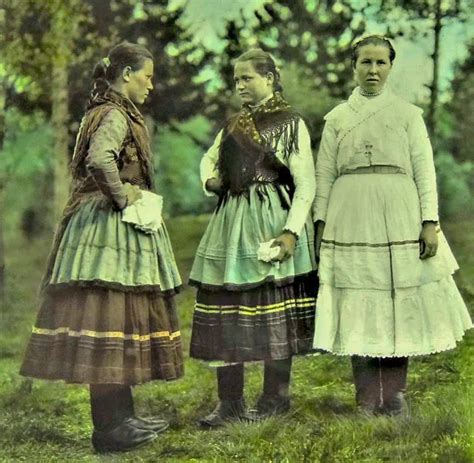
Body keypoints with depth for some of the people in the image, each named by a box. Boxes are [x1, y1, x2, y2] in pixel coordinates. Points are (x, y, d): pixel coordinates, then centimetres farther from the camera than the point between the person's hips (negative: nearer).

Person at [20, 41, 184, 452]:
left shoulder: (115, 112, 19)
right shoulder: (114, 115, -13)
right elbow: (100, 160, -31)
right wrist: (122, 197, -18)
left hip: (119, 224, 11)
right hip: (110, 228, -11)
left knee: (121, 318, 13)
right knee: (109, 315, -7)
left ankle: (120, 415, 21)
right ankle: (110, 426, -3)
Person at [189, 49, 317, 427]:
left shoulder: (290, 124, -2)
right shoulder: (233, 124, 16)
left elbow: (306, 184, -7)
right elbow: (209, 158, 32)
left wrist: (291, 232, -17)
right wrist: (209, 179, 8)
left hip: (271, 223, -6)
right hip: (231, 222, 6)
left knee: (274, 311, 0)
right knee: (224, 313, 2)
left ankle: (275, 398, 12)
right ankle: (230, 403, 8)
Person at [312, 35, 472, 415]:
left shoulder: (408, 114, 9)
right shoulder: (337, 118, 11)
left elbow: (424, 171, 4)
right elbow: (324, 174, 10)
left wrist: (430, 222, -5)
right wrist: (321, 223, 2)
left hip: (400, 219, 0)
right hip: (352, 220, 0)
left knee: (401, 304, 0)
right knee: (359, 308, 0)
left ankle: (394, 396, 11)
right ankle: (368, 401, 9)